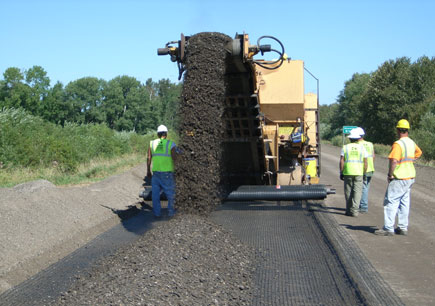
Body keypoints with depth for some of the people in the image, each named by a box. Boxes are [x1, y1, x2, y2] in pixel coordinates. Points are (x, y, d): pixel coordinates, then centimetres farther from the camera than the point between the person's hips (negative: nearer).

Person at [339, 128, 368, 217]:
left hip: (347, 173, 1)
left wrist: (341, 172, 3)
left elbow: (341, 161, -3)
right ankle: (354, 210, -10)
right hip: (359, 173, 0)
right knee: (357, 191, 0)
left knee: (348, 191, 10)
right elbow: (365, 162, 3)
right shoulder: (362, 148, 5)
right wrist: (364, 173, 10)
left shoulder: (345, 147, 3)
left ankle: (348, 210, 16)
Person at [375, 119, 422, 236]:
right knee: (404, 203, 12)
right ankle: (403, 227, 16)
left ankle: (388, 228, -5)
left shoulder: (398, 144, -18)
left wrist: (390, 175, -16)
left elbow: (394, 161, -26)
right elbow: (418, 152, 33)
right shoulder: (411, 143, 10)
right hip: (410, 177, 9)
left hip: (399, 178, -9)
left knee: (391, 202, -5)